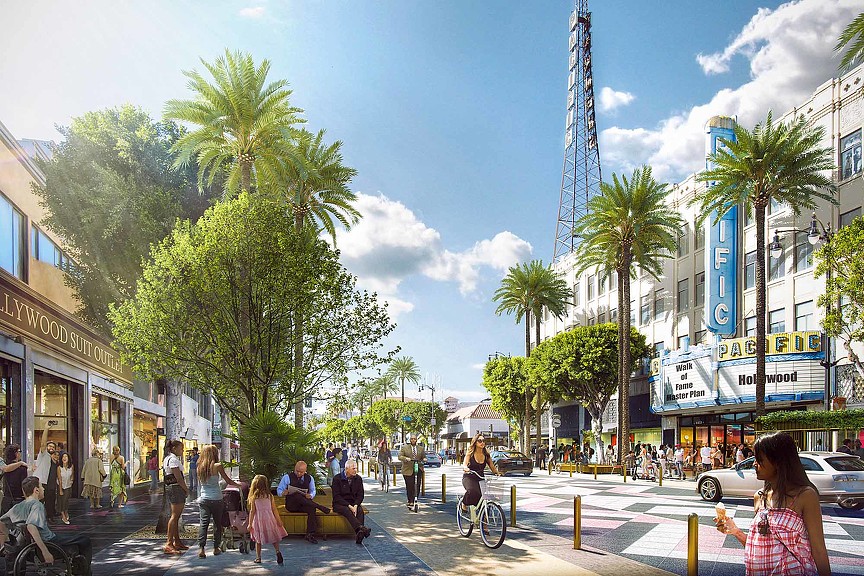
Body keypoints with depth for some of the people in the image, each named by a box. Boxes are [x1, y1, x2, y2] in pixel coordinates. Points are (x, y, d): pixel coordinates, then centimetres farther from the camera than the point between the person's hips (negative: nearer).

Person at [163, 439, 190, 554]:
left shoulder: (167, 459, 18)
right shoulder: (173, 459, -14)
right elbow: (178, 478, -18)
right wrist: (186, 489, -7)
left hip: (170, 488, 11)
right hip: (177, 488, -11)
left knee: (176, 516, 15)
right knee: (175, 516, -12)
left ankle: (177, 542, 21)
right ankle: (169, 544, -15)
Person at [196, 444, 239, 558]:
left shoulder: (200, 467, 2)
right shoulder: (217, 466, -9)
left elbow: (201, 481, 14)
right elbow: (228, 481, -1)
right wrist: (239, 485, 15)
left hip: (203, 499, 3)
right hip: (216, 499, -3)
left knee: (203, 523, 0)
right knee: (217, 523, 11)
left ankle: (201, 548, -12)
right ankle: (216, 548, 17)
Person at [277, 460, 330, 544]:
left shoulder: (309, 478, 13)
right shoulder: (287, 477, 4)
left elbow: (313, 491, 16)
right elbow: (279, 490, 5)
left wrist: (310, 495, -9)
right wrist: (283, 493, -20)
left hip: (304, 505, 2)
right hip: (291, 505, -2)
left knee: (311, 508, -35)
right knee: (297, 495, -37)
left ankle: (310, 534, -34)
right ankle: (320, 507, -33)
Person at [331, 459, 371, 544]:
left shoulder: (358, 479, 7)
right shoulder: (337, 479, -6)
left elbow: (360, 495, 5)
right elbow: (336, 496, -11)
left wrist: (355, 505, -16)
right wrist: (349, 506, -21)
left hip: (353, 503, 3)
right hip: (339, 504, -3)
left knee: (360, 510, -29)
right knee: (347, 511, -36)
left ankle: (358, 536, -44)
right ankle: (361, 528, -55)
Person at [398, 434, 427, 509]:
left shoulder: (421, 448, 16)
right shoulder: (404, 447, 6)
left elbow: (423, 457, 18)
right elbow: (400, 456, -1)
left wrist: (424, 459, -6)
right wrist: (406, 458, -21)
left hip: (418, 469, 3)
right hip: (408, 470, -2)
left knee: (417, 486, -5)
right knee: (409, 486, -3)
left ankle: (413, 501, 1)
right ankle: (410, 501, 10)